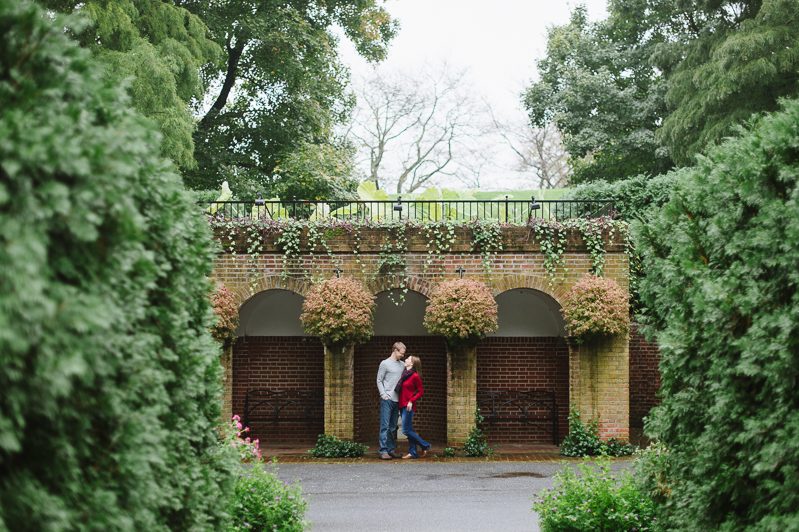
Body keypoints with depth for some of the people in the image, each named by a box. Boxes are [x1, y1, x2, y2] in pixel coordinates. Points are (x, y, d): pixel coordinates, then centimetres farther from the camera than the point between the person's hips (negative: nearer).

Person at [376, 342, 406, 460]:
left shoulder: (402, 365, 14)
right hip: (387, 400, -5)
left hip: (397, 400, 6)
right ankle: (383, 451, -6)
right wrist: (384, 395, -10)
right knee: (385, 426, -6)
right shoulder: (385, 364, -1)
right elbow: (379, 381, -1)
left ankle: (391, 449, 12)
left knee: (392, 427, 9)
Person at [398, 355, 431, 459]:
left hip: (408, 406, -8)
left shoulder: (415, 376, -11)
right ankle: (413, 452, 12)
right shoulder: (404, 374, 12)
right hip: (402, 405, 8)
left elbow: (421, 392, -8)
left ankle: (425, 446, 4)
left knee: (406, 430, -8)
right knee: (409, 430, 9)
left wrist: (411, 401, -15)